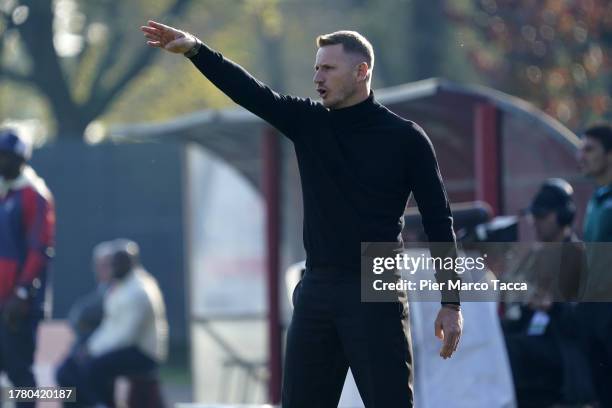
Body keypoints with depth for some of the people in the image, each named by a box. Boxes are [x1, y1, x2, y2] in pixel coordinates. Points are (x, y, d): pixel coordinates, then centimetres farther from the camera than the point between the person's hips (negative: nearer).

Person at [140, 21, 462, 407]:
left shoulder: (405, 137, -3)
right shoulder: (308, 122, 9)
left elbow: (439, 222, -2)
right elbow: (249, 92, -3)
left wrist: (452, 303, -6)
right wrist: (194, 49, -18)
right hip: (317, 289, 5)